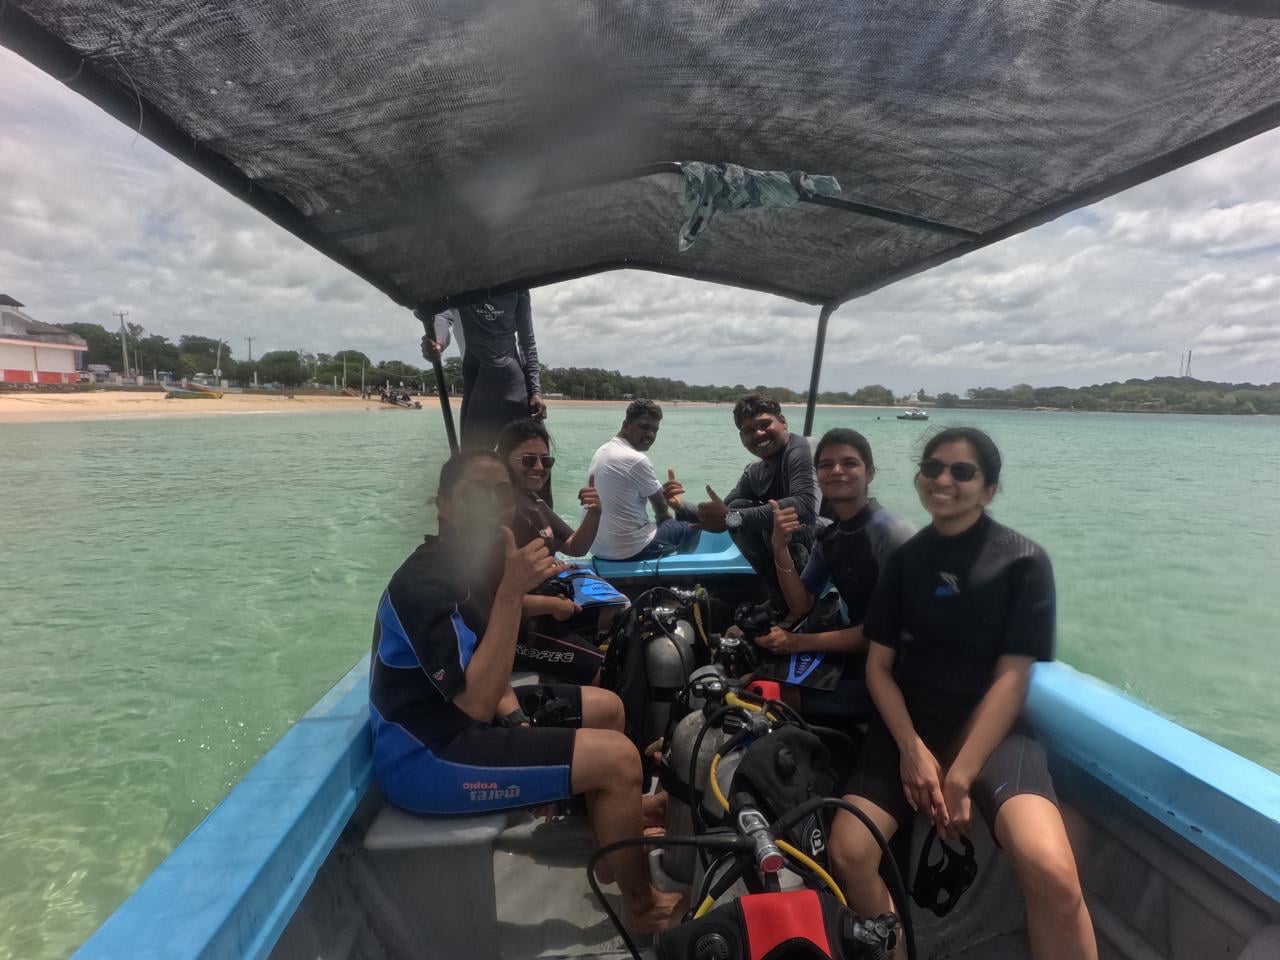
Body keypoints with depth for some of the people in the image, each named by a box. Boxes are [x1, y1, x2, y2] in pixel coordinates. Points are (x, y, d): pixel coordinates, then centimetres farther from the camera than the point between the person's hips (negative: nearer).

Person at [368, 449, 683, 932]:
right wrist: (511, 592, -33)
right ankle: (640, 905, 10)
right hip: (425, 755, -9)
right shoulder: (427, 582, -25)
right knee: (618, 759, -15)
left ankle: (615, 830, 33)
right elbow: (477, 702, -29)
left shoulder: (477, 561, 4)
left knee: (607, 708, 12)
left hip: (463, 718, 9)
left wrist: (517, 720, -2)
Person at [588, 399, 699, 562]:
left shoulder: (602, 451, 7)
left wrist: (662, 492, -7)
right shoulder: (636, 460, -20)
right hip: (629, 550, -9)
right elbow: (661, 509, -7)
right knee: (694, 525, 10)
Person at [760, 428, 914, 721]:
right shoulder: (828, 536, 5)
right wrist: (781, 548, -15)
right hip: (847, 656, 7)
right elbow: (801, 607, 0)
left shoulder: (893, 534, -21)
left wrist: (801, 643, -21)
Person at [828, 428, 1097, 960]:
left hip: (993, 731, -2)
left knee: (1051, 874, -29)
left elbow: (1011, 678, -9)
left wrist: (960, 777, -14)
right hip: (909, 726, 3)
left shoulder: (1023, 561, -2)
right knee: (847, 854, -16)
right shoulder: (905, 558, 6)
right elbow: (878, 665, 4)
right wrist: (911, 748, -10)